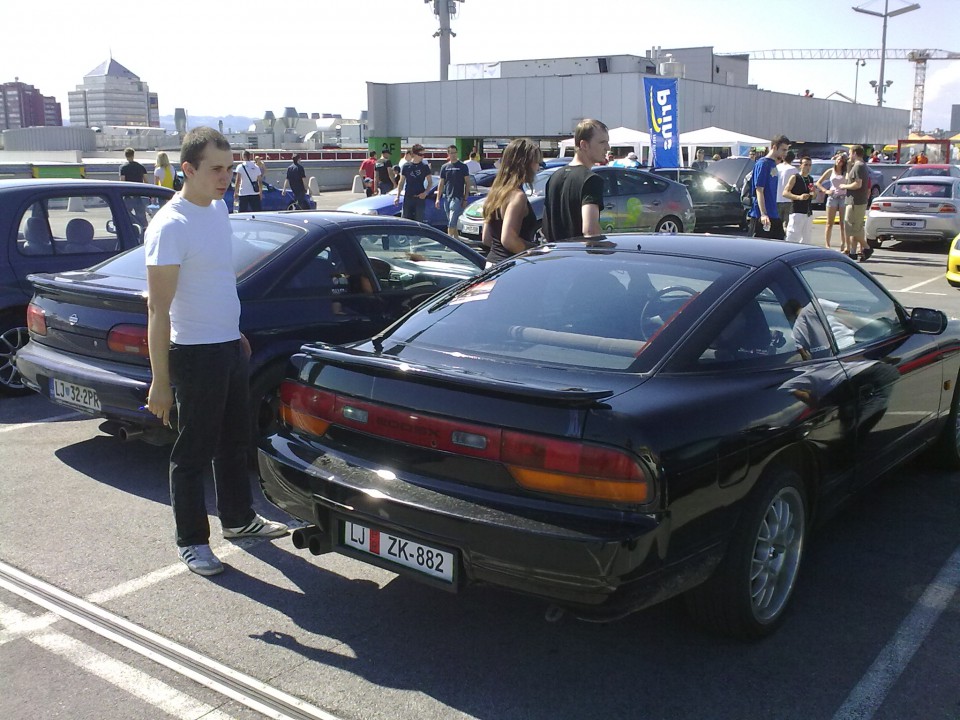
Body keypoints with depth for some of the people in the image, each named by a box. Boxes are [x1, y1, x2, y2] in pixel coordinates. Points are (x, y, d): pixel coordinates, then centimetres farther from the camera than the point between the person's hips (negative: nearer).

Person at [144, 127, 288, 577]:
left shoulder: (218, 208, 7)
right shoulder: (170, 227, -19)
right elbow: (158, 309, -21)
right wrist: (159, 381, -22)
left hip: (228, 346, 9)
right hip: (194, 354, -9)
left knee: (235, 441, 20)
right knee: (193, 454, 4)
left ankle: (238, 519, 37)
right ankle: (191, 541, 19)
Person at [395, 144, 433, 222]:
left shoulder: (424, 166, 2)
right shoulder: (406, 166, 3)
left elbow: (430, 182, 6)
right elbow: (401, 182, 9)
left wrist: (425, 193, -11)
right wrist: (397, 196, 4)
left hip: (420, 197, 0)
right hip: (408, 197, 1)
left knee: (419, 221, 0)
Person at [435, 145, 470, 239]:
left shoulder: (462, 166, 0)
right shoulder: (445, 167, 12)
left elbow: (467, 183, 0)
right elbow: (441, 184, 14)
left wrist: (465, 199, -6)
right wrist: (438, 198, 7)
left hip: (457, 198, -5)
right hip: (446, 198, 5)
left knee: (451, 223, -13)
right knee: (452, 223, 10)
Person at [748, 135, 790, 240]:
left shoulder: (773, 164, 14)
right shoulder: (762, 164, -13)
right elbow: (759, 191, -19)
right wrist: (763, 214, -27)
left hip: (774, 216, 9)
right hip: (761, 217, -9)